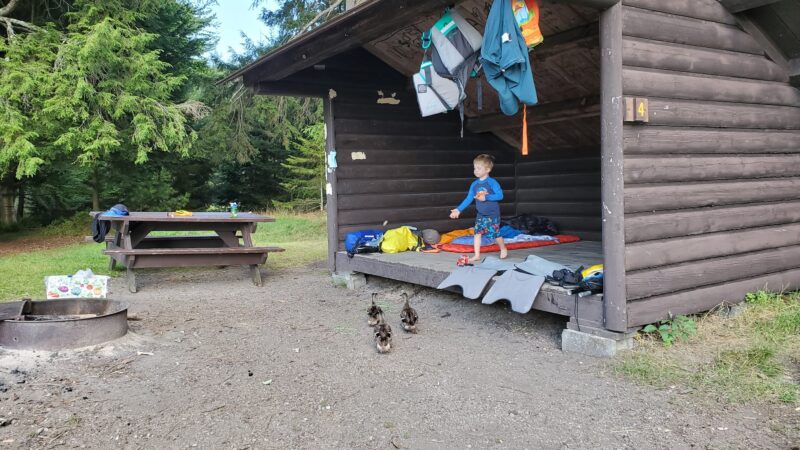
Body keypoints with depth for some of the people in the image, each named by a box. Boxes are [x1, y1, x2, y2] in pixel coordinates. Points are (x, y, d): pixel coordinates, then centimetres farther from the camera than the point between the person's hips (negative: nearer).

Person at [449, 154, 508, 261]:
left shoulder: (492, 182, -14)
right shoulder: (474, 184, 2)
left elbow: (500, 195, -18)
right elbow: (468, 199, 1)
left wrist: (486, 197, -24)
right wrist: (459, 210, -6)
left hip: (493, 215, -5)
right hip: (480, 215, 5)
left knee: (495, 234, 0)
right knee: (477, 233, 1)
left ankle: (503, 249, 27)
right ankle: (477, 255, 9)